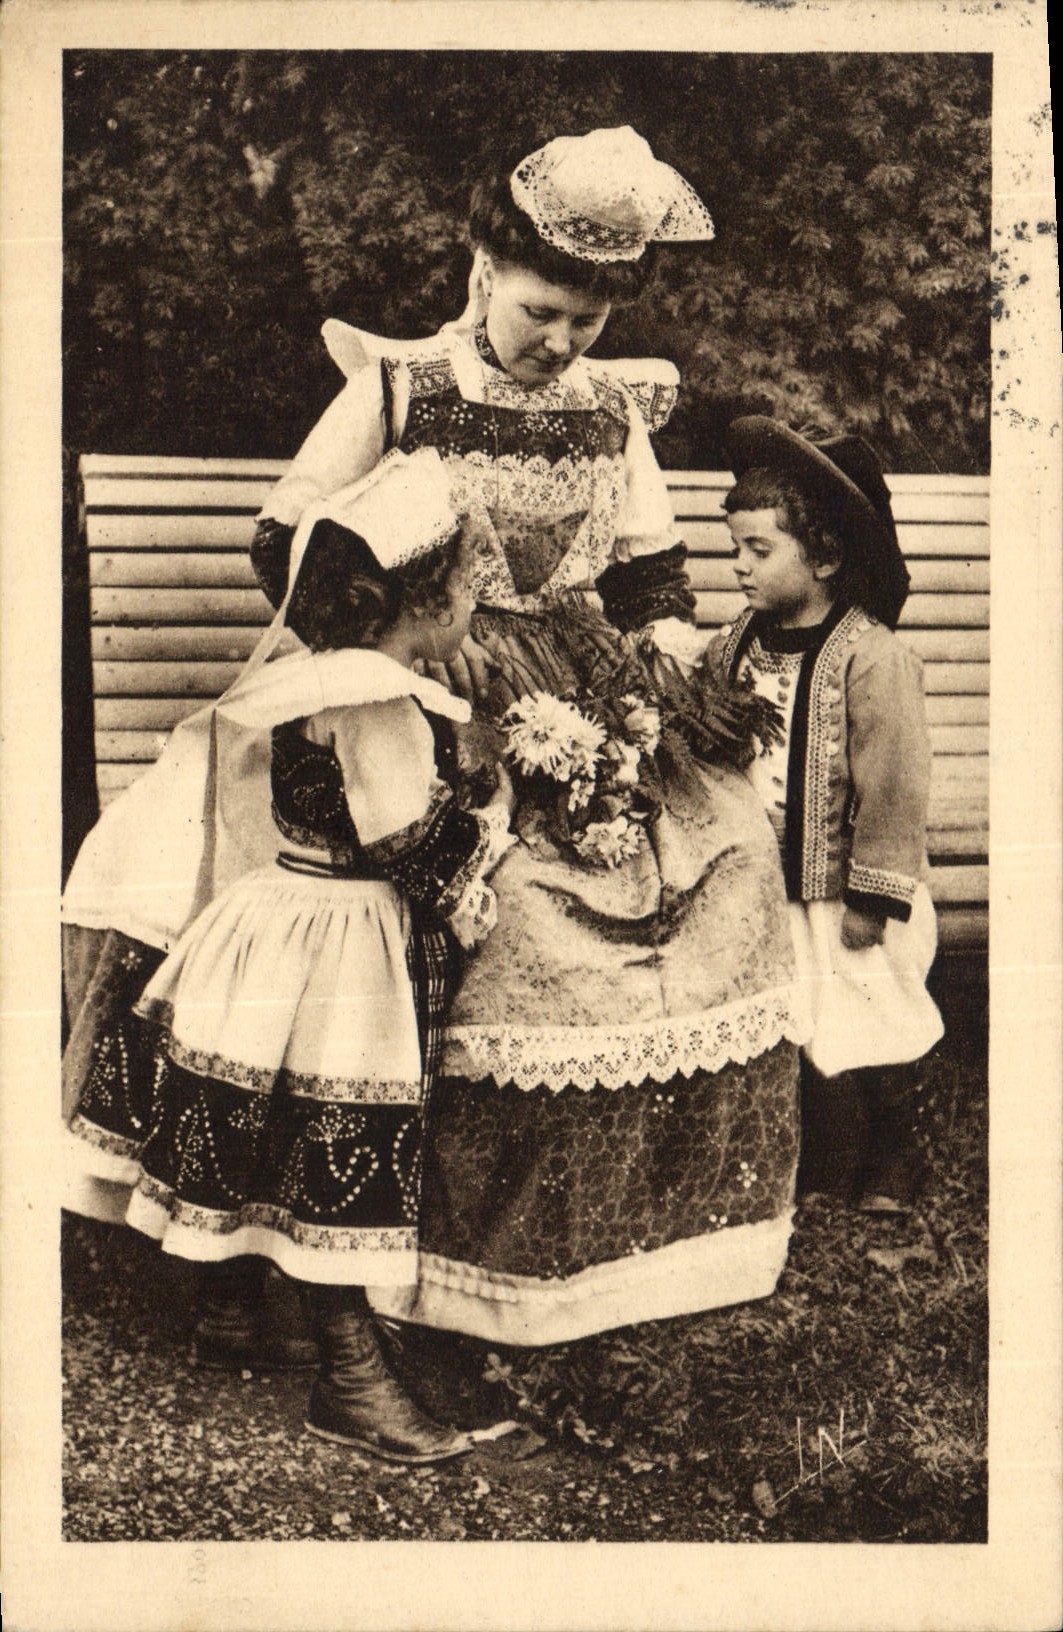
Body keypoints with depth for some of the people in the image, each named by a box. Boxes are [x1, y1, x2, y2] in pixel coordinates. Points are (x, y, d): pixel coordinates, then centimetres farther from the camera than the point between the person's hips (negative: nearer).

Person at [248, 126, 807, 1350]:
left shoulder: (613, 409, 12)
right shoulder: (395, 390, -1)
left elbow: (647, 559, 20)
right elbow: (284, 549, -1)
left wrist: (668, 631, -2)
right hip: (433, 705, -4)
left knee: (733, 840, -13)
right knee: (512, 889, -26)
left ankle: (680, 1220, 1)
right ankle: (483, 1259, -11)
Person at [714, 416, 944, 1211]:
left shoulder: (872, 657, -19)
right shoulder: (740, 644, 2)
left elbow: (895, 786, -18)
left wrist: (870, 898, -17)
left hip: (842, 895, -6)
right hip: (761, 889, 6)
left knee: (868, 1029, 8)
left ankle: (890, 1168, 29)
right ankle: (796, 1166, 34)